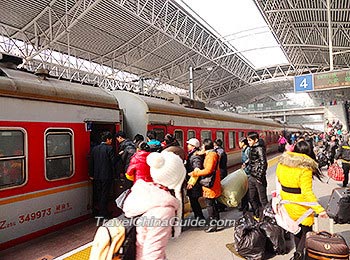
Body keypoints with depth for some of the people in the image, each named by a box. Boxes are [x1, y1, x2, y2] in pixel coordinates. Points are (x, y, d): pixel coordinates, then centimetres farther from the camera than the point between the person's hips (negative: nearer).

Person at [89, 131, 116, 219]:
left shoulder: (95, 148, 5)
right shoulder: (109, 148, -12)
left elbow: (91, 162, 9)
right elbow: (113, 162, -13)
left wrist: (91, 175, 14)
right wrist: (114, 173, 1)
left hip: (96, 176, 5)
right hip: (106, 175, -5)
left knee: (98, 194, 15)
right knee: (104, 194, 3)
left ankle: (99, 211, 24)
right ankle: (103, 214, 9)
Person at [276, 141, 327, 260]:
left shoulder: (282, 162, -4)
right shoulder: (305, 168, -22)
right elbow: (307, 192, -27)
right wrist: (319, 209, -26)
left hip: (286, 200, 6)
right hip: (300, 203, -6)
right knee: (306, 230, 12)